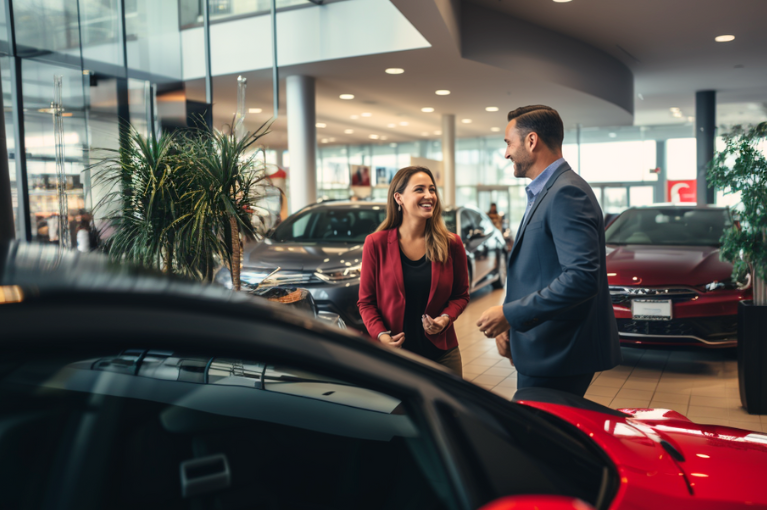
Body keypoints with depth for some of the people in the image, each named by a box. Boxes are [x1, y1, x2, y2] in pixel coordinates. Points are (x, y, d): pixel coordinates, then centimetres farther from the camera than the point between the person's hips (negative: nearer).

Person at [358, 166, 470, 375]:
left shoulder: (451, 244, 0)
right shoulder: (376, 244, -5)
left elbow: (461, 295, 9)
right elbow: (366, 301, 1)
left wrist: (445, 318, -11)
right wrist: (380, 334, -15)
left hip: (442, 353, 2)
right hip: (393, 352, -1)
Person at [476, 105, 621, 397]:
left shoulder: (567, 193, -17)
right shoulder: (543, 193, 16)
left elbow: (582, 276, -27)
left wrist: (510, 314, -23)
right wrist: (509, 327, 9)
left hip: (557, 355, -10)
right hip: (544, 349, 10)